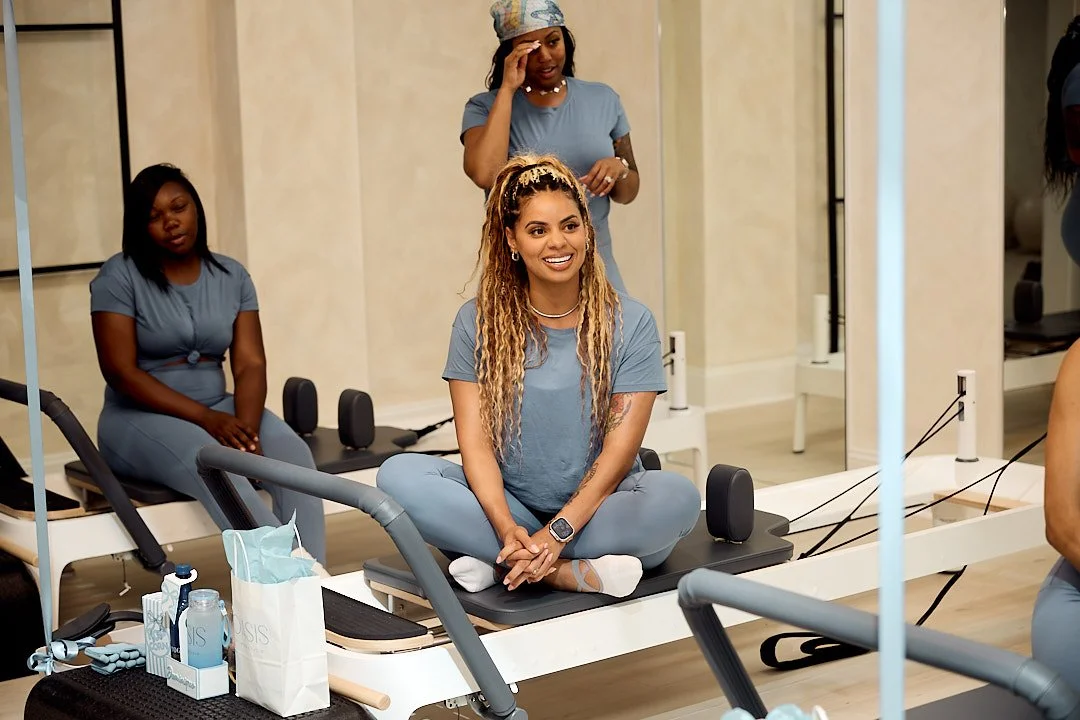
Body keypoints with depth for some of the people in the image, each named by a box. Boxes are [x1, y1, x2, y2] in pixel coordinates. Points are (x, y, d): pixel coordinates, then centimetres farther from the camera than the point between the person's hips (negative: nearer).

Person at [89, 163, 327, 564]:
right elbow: (121, 372, -12)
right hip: (140, 418, -4)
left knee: (293, 453, -28)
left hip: (218, 411, 4)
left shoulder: (232, 276, 7)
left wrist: (246, 426, -22)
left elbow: (250, 364, 0)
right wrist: (206, 419, -21)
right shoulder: (119, 277, -5)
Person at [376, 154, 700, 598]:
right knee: (399, 475, -24)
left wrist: (557, 532, -24)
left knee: (678, 497, -32)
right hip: (505, 503, 1)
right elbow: (475, 441, -6)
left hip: (597, 506, -1)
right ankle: (573, 573, -28)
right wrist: (508, 529, -25)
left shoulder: (631, 324, -1)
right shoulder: (478, 322, 2)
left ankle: (500, 565, -25)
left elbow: (619, 449, -9)